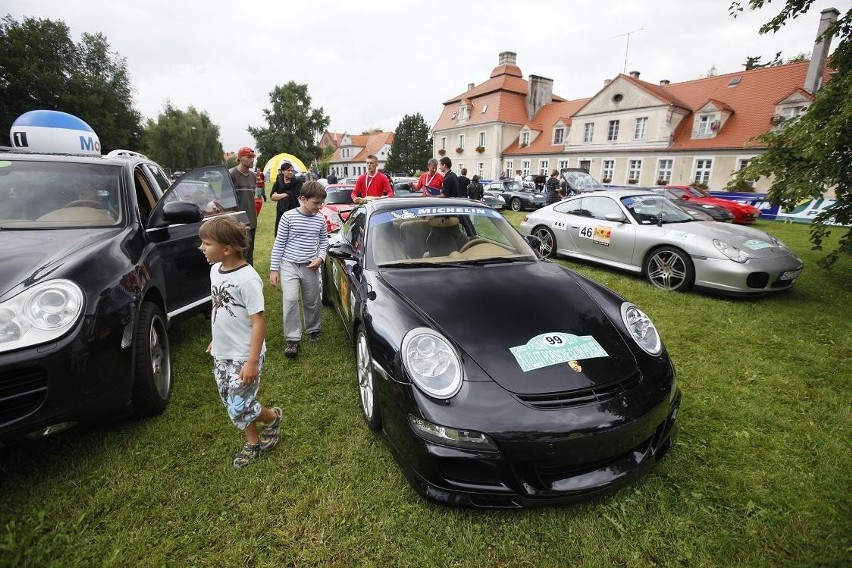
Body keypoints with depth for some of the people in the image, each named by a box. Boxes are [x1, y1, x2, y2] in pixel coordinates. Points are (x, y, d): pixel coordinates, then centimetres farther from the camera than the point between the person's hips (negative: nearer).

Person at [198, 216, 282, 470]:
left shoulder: (247, 279, -24)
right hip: (221, 354, 8)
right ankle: (252, 443, 37)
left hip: (243, 357, -8)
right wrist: (215, 341, 20)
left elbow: (258, 322, -22)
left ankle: (273, 417, 28)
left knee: (239, 409, -2)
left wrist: (252, 362, -22)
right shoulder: (216, 270, 1)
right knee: (232, 405, 17)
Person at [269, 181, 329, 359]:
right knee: (290, 299, -16)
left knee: (312, 301, 12)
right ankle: (292, 339, -4)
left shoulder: (320, 220, 1)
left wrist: (320, 258, -6)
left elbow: (324, 242, 14)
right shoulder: (288, 217, -8)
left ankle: (313, 329, 37)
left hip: (310, 267, 3)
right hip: (289, 265, -3)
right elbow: (279, 244, -4)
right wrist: (273, 269, -5)